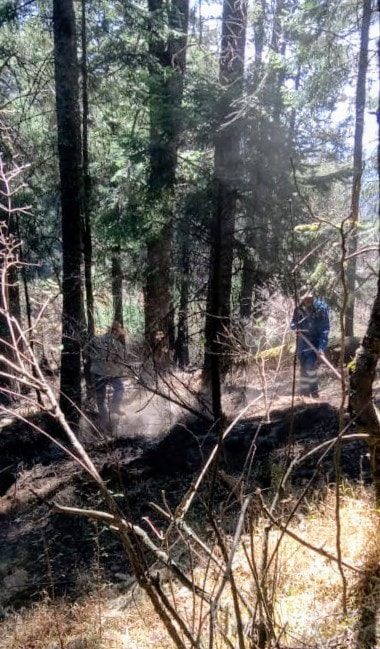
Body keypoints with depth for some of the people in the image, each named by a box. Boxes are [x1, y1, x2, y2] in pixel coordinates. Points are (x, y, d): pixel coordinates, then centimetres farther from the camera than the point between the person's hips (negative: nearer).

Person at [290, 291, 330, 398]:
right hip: (302, 342, 4)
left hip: (316, 342, -4)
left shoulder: (321, 309, -16)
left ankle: (314, 389, 1)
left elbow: (325, 329, -17)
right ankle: (304, 391, 25)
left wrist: (321, 347, -24)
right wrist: (295, 327, -16)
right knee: (303, 367, 10)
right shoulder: (299, 309, -3)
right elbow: (293, 323, 10)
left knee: (311, 365, -18)